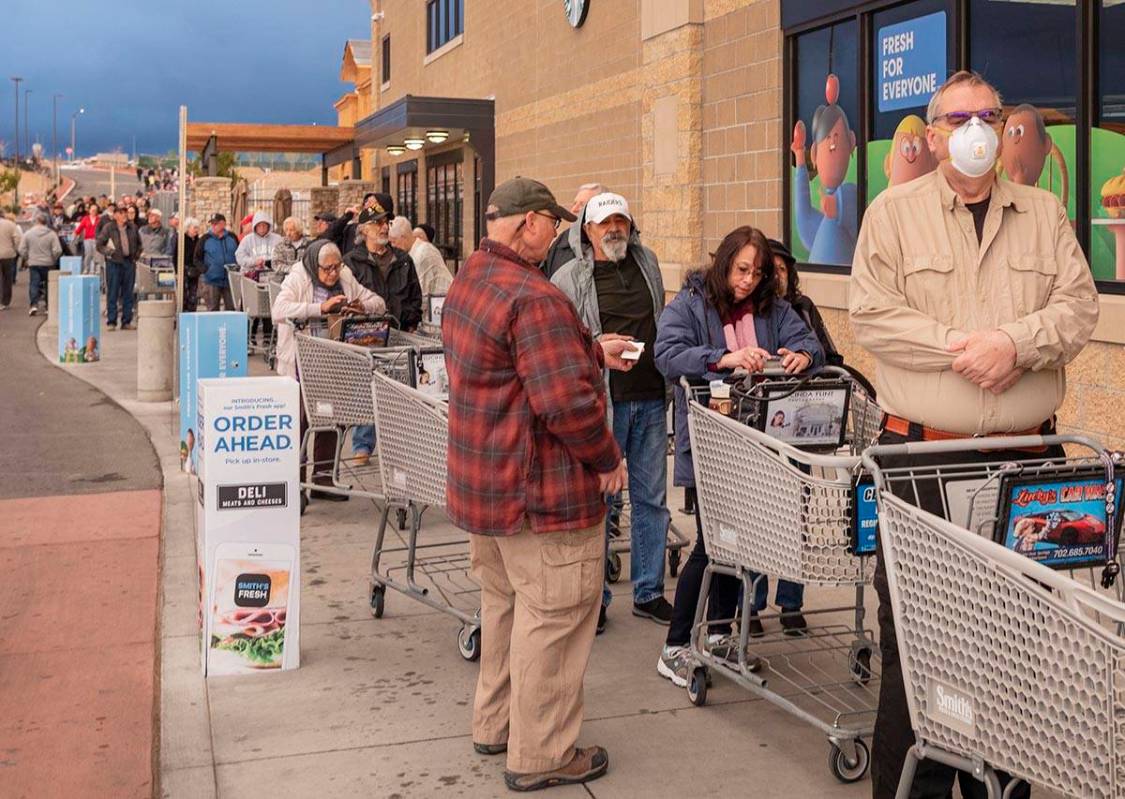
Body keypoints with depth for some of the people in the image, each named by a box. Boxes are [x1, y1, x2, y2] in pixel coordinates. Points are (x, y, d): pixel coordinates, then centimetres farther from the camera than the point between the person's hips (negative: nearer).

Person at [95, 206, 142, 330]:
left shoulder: (133, 228, 9)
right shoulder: (108, 228, -2)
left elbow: (139, 244, 20)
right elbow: (99, 245, 0)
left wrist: (136, 255, 8)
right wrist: (109, 253, -13)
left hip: (129, 263, 4)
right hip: (114, 263, -4)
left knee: (128, 294, 6)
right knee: (112, 294, -2)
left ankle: (126, 322, 13)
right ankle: (111, 322, 3)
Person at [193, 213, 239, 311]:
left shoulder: (232, 237, 8)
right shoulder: (206, 239, 2)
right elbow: (196, 259, 5)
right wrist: (204, 270, -9)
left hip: (230, 280, 2)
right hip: (212, 281, -2)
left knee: (231, 308, 4)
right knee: (212, 309, 1)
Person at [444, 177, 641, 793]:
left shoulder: (469, 281, 9)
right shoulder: (533, 297, -24)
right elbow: (567, 401, -27)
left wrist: (594, 353, 19)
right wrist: (608, 459, -13)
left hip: (482, 482, 10)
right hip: (539, 494, -10)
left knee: (503, 603, 23)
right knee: (552, 618, 2)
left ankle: (495, 725, 36)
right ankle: (540, 756, 12)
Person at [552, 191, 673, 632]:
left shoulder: (647, 262, 11)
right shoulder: (569, 278, -3)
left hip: (651, 397, 5)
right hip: (602, 401, -5)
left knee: (652, 497, 11)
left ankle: (649, 591, 22)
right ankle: (593, 596, 13)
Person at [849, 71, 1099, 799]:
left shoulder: (1044, 213, 11)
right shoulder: (894, 212, 3)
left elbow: (1079, 307, 2)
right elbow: (872, 316, -7)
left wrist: (1016, 341, -16)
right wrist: (960, 348, -16)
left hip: (1025, 456, 3)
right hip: (921, 453, -3)